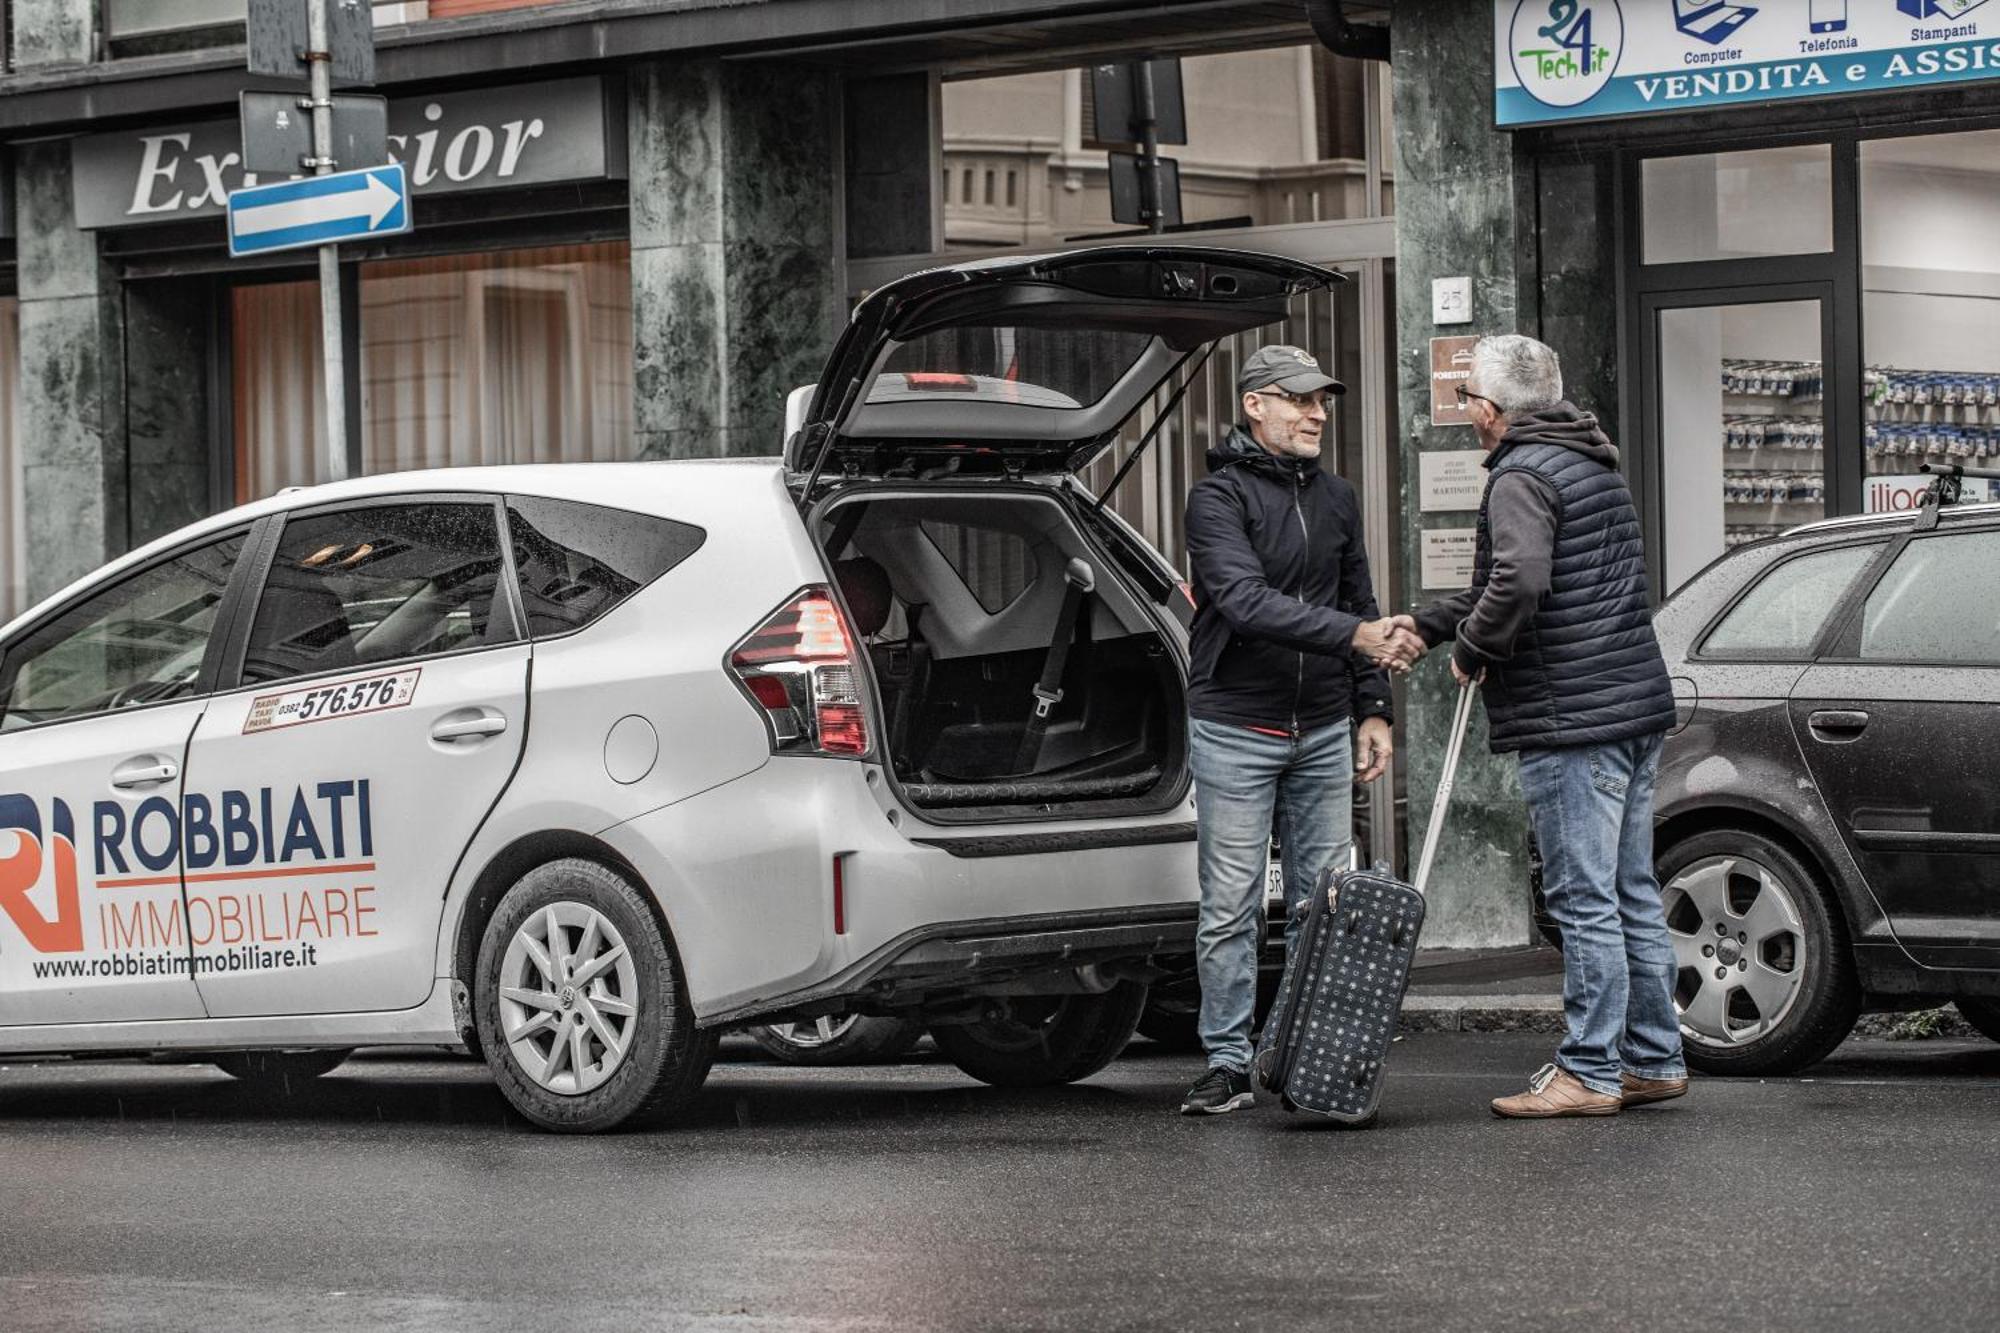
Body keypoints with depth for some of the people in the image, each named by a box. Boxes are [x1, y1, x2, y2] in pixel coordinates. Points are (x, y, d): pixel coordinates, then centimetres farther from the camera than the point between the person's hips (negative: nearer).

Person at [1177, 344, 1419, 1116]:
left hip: (1323, 732, 6)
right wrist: (1356, 636, -32)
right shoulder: (1219, 498, -10)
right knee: (1230, 908, -3)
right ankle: (1228, 1065, 3)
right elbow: (1246, 601, -24)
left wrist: (1372, 710, 11)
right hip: (1235, 730, -6)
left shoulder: (1336, 501, 12)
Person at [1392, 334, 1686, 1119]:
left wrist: (1471, 650, -11)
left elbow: (1517, 584, -28)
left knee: (1584, 901, -6)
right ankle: (1654, 1060, 18)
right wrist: (1428, 626, 28)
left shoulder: (1521, 478, -12)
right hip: (1637, 706, 10)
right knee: (1632, 896, 13)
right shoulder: (1593, 466, 20)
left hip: (1570, 723, -10)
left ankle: (1589, 1073, -3)